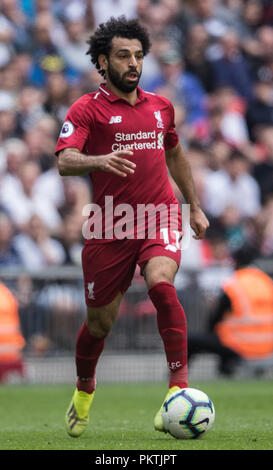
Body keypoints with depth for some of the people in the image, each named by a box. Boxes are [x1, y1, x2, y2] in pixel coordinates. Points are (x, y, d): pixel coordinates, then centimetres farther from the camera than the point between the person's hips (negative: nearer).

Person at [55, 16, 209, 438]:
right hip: (109, 227, -2)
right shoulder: (87, 109, -2)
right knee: (100, 321, 6)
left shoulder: (160, 107, 13)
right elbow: (64, 161, -16)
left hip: (159, 220, 2)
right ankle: (84, 391, 35)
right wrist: (99, 161, -36)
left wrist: (195, 206, 29)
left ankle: (180, 386, -27)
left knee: (161, 284, -27)